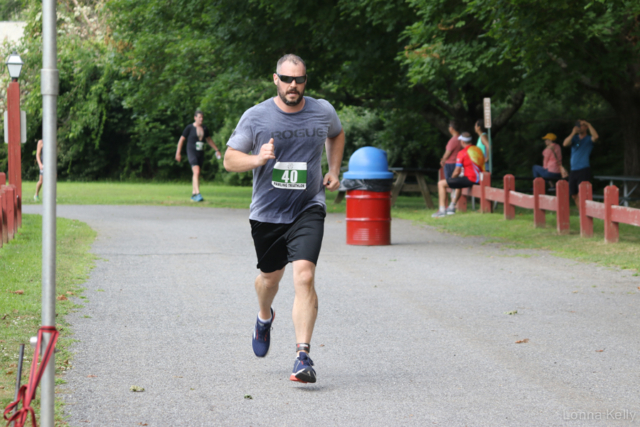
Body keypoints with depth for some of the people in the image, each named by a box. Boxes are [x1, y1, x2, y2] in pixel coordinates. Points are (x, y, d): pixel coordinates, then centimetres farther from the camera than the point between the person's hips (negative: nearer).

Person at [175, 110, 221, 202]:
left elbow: (209, 140, 24)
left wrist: (217, 150, 23)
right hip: (192, 152, -6)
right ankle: (197, 194, -27)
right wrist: (178, 153, 1)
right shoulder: (189, 128, -5)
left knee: (197, 174, 9)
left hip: (201, 153, 6)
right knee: (196, 171, -21)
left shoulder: (204, 129, 9)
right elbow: (181, 139, 1)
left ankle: (193, 194, 19)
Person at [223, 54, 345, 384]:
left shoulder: (323, 112, -1)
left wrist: (334, 171, 10)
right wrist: (257, 159, -25)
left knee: (304, 275, -19)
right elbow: (229, 159, -5)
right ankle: (264, 317, 54)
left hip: (308, 211, -1)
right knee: (270, 276, 19)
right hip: (267, 213, 1)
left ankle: (303, 355, -18)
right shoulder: (256, 117, -7)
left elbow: (336, 135, 23)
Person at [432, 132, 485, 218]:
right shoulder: (478, 150, 11)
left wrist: (452, 178, 12)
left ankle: (442, 210, -5)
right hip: (480, 180, 9)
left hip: (469, 179, -9)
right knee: (457, 182, 39)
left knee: (441, 184, -3)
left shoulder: (462, 153, -11)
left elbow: (457, 172, -11)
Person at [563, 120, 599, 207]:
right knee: (574, 195, 10)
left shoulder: (589, 139, 0)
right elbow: (565, 144, -6)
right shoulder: (574, 138, 12)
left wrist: (588, 124, -16)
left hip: (584, 169, -6)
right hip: (573, 170, 6)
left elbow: (596, 136, -23)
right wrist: (573, 133, -14)